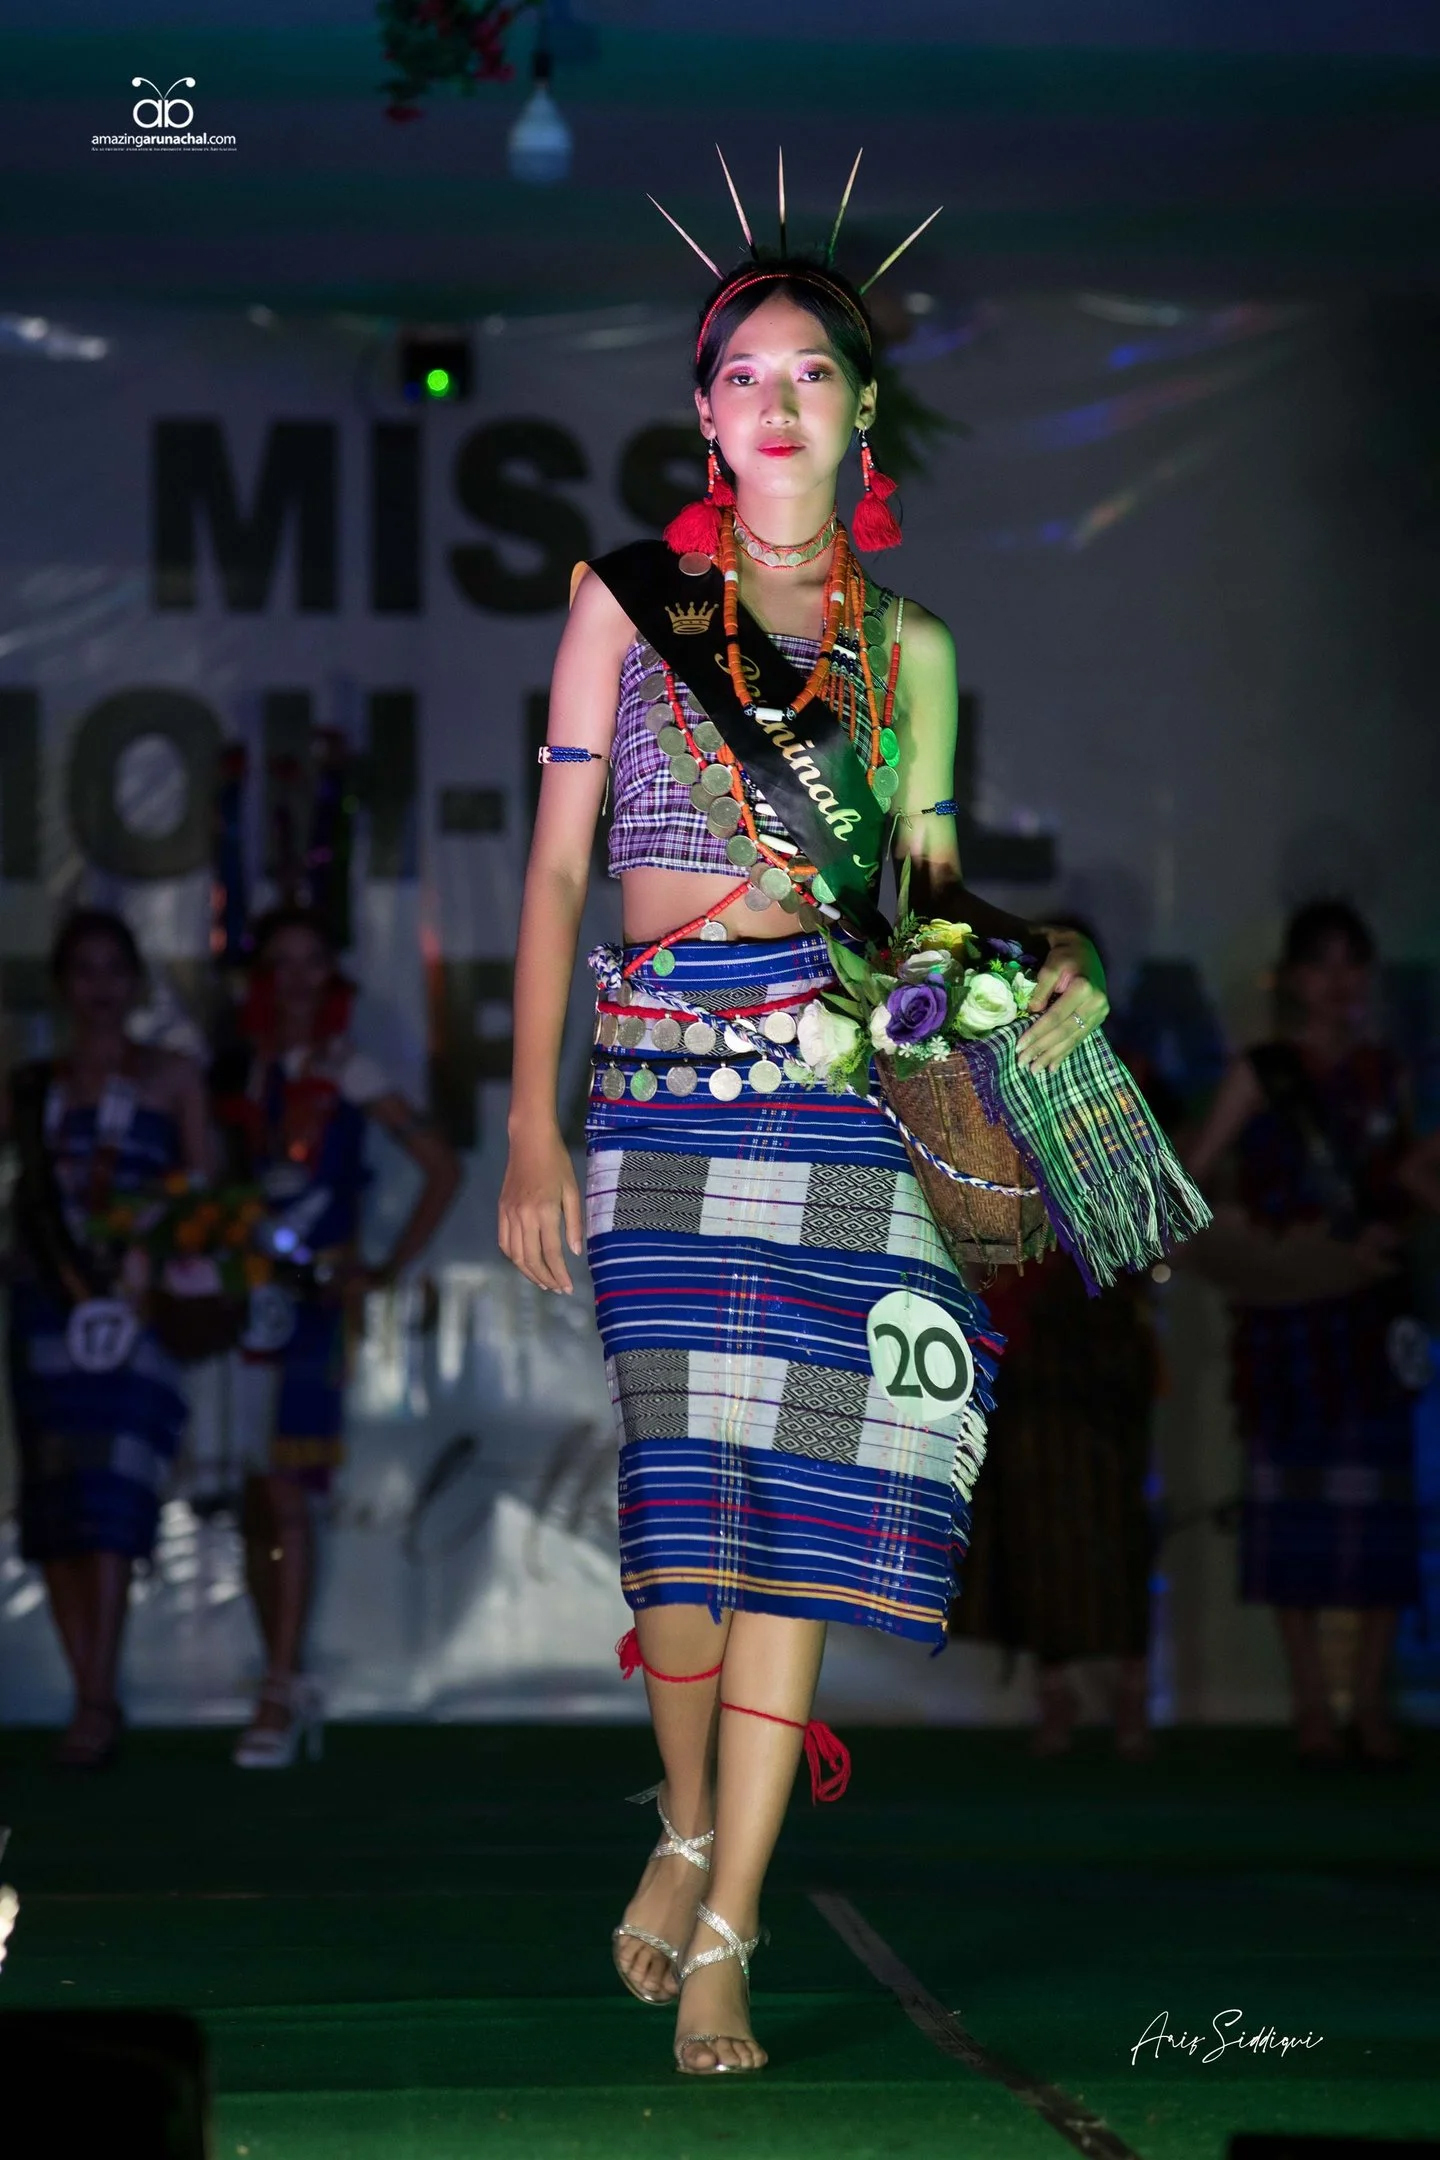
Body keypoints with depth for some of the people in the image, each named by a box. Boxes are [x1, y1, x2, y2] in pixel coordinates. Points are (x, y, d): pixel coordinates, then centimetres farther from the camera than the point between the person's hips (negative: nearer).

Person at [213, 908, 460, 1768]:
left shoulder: (348, 1071, 3)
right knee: (256, 1502, 5)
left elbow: (442, 1166, 2)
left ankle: (281, 1699, -17)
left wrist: (389, 1269, -2)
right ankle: (289, 1688, 15)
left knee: (288, 1491, -14)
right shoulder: (238, 1074, 12)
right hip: (247, 1295, 4)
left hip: (319, 1295, -4)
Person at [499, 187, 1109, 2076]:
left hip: (842, 1074, 1)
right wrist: (533, 1127, -1)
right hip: (661, 1070, -1)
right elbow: (558, 866, 5)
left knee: (802, 1484, -6)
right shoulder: (627, 601, 7)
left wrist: (1041, 962, -5)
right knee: (687, 1475, -3)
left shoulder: (906, 643, 13)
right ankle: (690, 1827, 22)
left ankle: (724, 1928, -2)